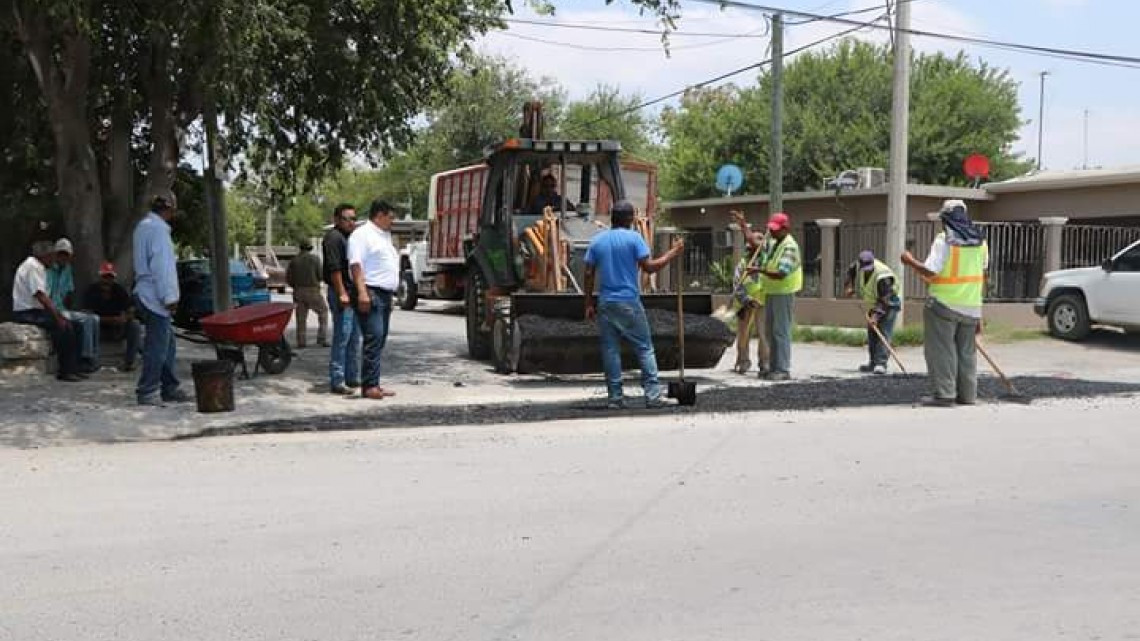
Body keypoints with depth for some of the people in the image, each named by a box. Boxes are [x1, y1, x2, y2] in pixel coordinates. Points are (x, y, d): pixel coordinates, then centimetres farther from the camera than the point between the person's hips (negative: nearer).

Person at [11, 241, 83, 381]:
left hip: (36, 310, 10)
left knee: (74, 327, 2)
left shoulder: (38, 267, 18)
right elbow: (40, 295, -23)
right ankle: (64, 371, -20)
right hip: (27, 313, -10)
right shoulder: (32, 266, -14)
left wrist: (58, 313, 6)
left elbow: (44, 296, 17)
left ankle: (72, 368, -2)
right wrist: (58, 317, -22)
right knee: (63, 327, -24)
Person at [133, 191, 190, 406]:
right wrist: (169, 297, -18)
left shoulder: (143, 226, 18)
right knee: (158, 346, -7)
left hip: (147, 294, 11)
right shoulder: (158, 229, -15)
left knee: (167, 345, 15)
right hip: (155, 298, -11)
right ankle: (148, 392, -3)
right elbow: (162, 265, -20)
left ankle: (169, 388, 20)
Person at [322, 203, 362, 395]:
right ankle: (337, 381, -9)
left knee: (354, 338, 13)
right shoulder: (334, 237, -10)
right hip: (342, 294, -10)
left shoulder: (351, 238, 21)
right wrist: (342, 293, -23)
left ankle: (353, 378, 21)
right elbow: (334, 268, -19)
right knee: (342, 338, -10)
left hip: (354, 294, 10)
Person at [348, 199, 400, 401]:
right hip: (371, 293, -9)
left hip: (386, 295, 9)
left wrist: (392, 294, 24)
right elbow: (356, 264, -15)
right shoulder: (362, 234, -5)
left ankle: (373, 384, 10)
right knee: (374, 339, -15)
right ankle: (369, 386, -16)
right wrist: (362, 292, -24)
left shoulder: (385, 236, 24)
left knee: (380, 340, 7)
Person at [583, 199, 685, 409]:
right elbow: (649, 267, -11)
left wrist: (589, 303, 11)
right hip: (629, 302, -4)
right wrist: (673, 253, 1)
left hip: (606, 303, 4)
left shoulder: (597, 241, 8)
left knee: (610, 350, 7)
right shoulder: (633, 237, -5)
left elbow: (589, 274, 6)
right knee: (644, 348, 4)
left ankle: (614, 397, 7)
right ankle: (652, 395, 0)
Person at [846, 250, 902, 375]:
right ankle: (873, 362, 17)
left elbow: (884, 300, -37)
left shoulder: (882, 276, -34)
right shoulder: (859, 266, -13)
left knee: (884, 332, -18)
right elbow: (853, 273, 14)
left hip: (889, 303, -8)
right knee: (872, 333, 9)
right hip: (872, 303, 8)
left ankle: (881, 363, -23)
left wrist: (876, 315, -45)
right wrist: (850, 287, 4)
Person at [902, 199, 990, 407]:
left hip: (944, 304, -6)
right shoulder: (980, 241, 8)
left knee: (941, 350, -1)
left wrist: (910, 261, -1)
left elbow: (929, 272, -19)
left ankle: (944, 394, -4)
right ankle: (968, 394, 18)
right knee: (966, 350, 14)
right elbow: (982, 276, 13)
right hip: (971, 305, 6)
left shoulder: (944, 240, -12)